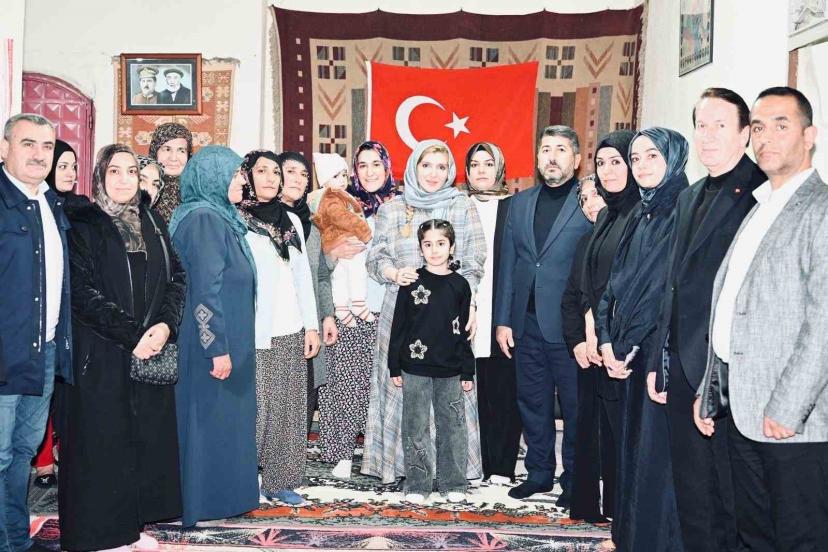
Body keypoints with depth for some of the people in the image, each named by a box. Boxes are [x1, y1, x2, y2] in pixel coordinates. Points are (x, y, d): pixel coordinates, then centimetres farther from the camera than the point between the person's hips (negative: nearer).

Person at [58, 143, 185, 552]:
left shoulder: (152, 223, 12)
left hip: (152, 351, 5)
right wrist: (131, 335, -15)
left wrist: (165, 325, -9)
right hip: (100, 355, -5)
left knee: (148, 438, 8)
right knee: (103, 442, -1)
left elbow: (176, 277, 8)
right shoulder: (82, 224, -3)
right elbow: (81, 290, -11)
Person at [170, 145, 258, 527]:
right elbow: (205, 290, -21)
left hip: (228, 339, 9)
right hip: (214, 340, -9)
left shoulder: (220, 218, 13)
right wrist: (218, 348, -22)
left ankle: (223, 494, 25)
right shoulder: (203, 219, -16)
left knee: (225, 418, 15)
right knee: (211, 419, 0)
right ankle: (206, 501, 10)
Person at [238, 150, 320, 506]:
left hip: (291, 332, 5)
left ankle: (280, 481, 16)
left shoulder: (292, 220, 15)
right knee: (255, 408, -4)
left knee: (289, 409, 6)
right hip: (253, 334, -5)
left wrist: (311, 325, 11)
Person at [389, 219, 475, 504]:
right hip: (415, 368, -1)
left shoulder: (459, 285, 4)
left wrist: (467, 371, 5)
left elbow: (464, 331, 7)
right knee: (416, 428, 5)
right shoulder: (412, 283, 0)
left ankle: (453, 483, 20)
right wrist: (394, 366, 0)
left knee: (452, 427, 7)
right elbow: (398, 326, 2)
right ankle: (418, 485, 16)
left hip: (450, 371, 1)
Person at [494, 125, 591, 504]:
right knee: (532, 402, 14)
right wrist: (503, 319, 7)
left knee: (575, 405, 6)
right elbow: (507, 264, 12)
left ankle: (575, 480, 20)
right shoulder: (521, 203, 12)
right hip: (526, 323, 5)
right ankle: (539, 473, 29)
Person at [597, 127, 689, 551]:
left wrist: (638, 349, -12)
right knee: (631, 446, 14)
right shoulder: (640, 216, 14)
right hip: (628, 353, 8)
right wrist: (607, 340, 1)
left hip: (663, 354, -7)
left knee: (655, 452, -1)